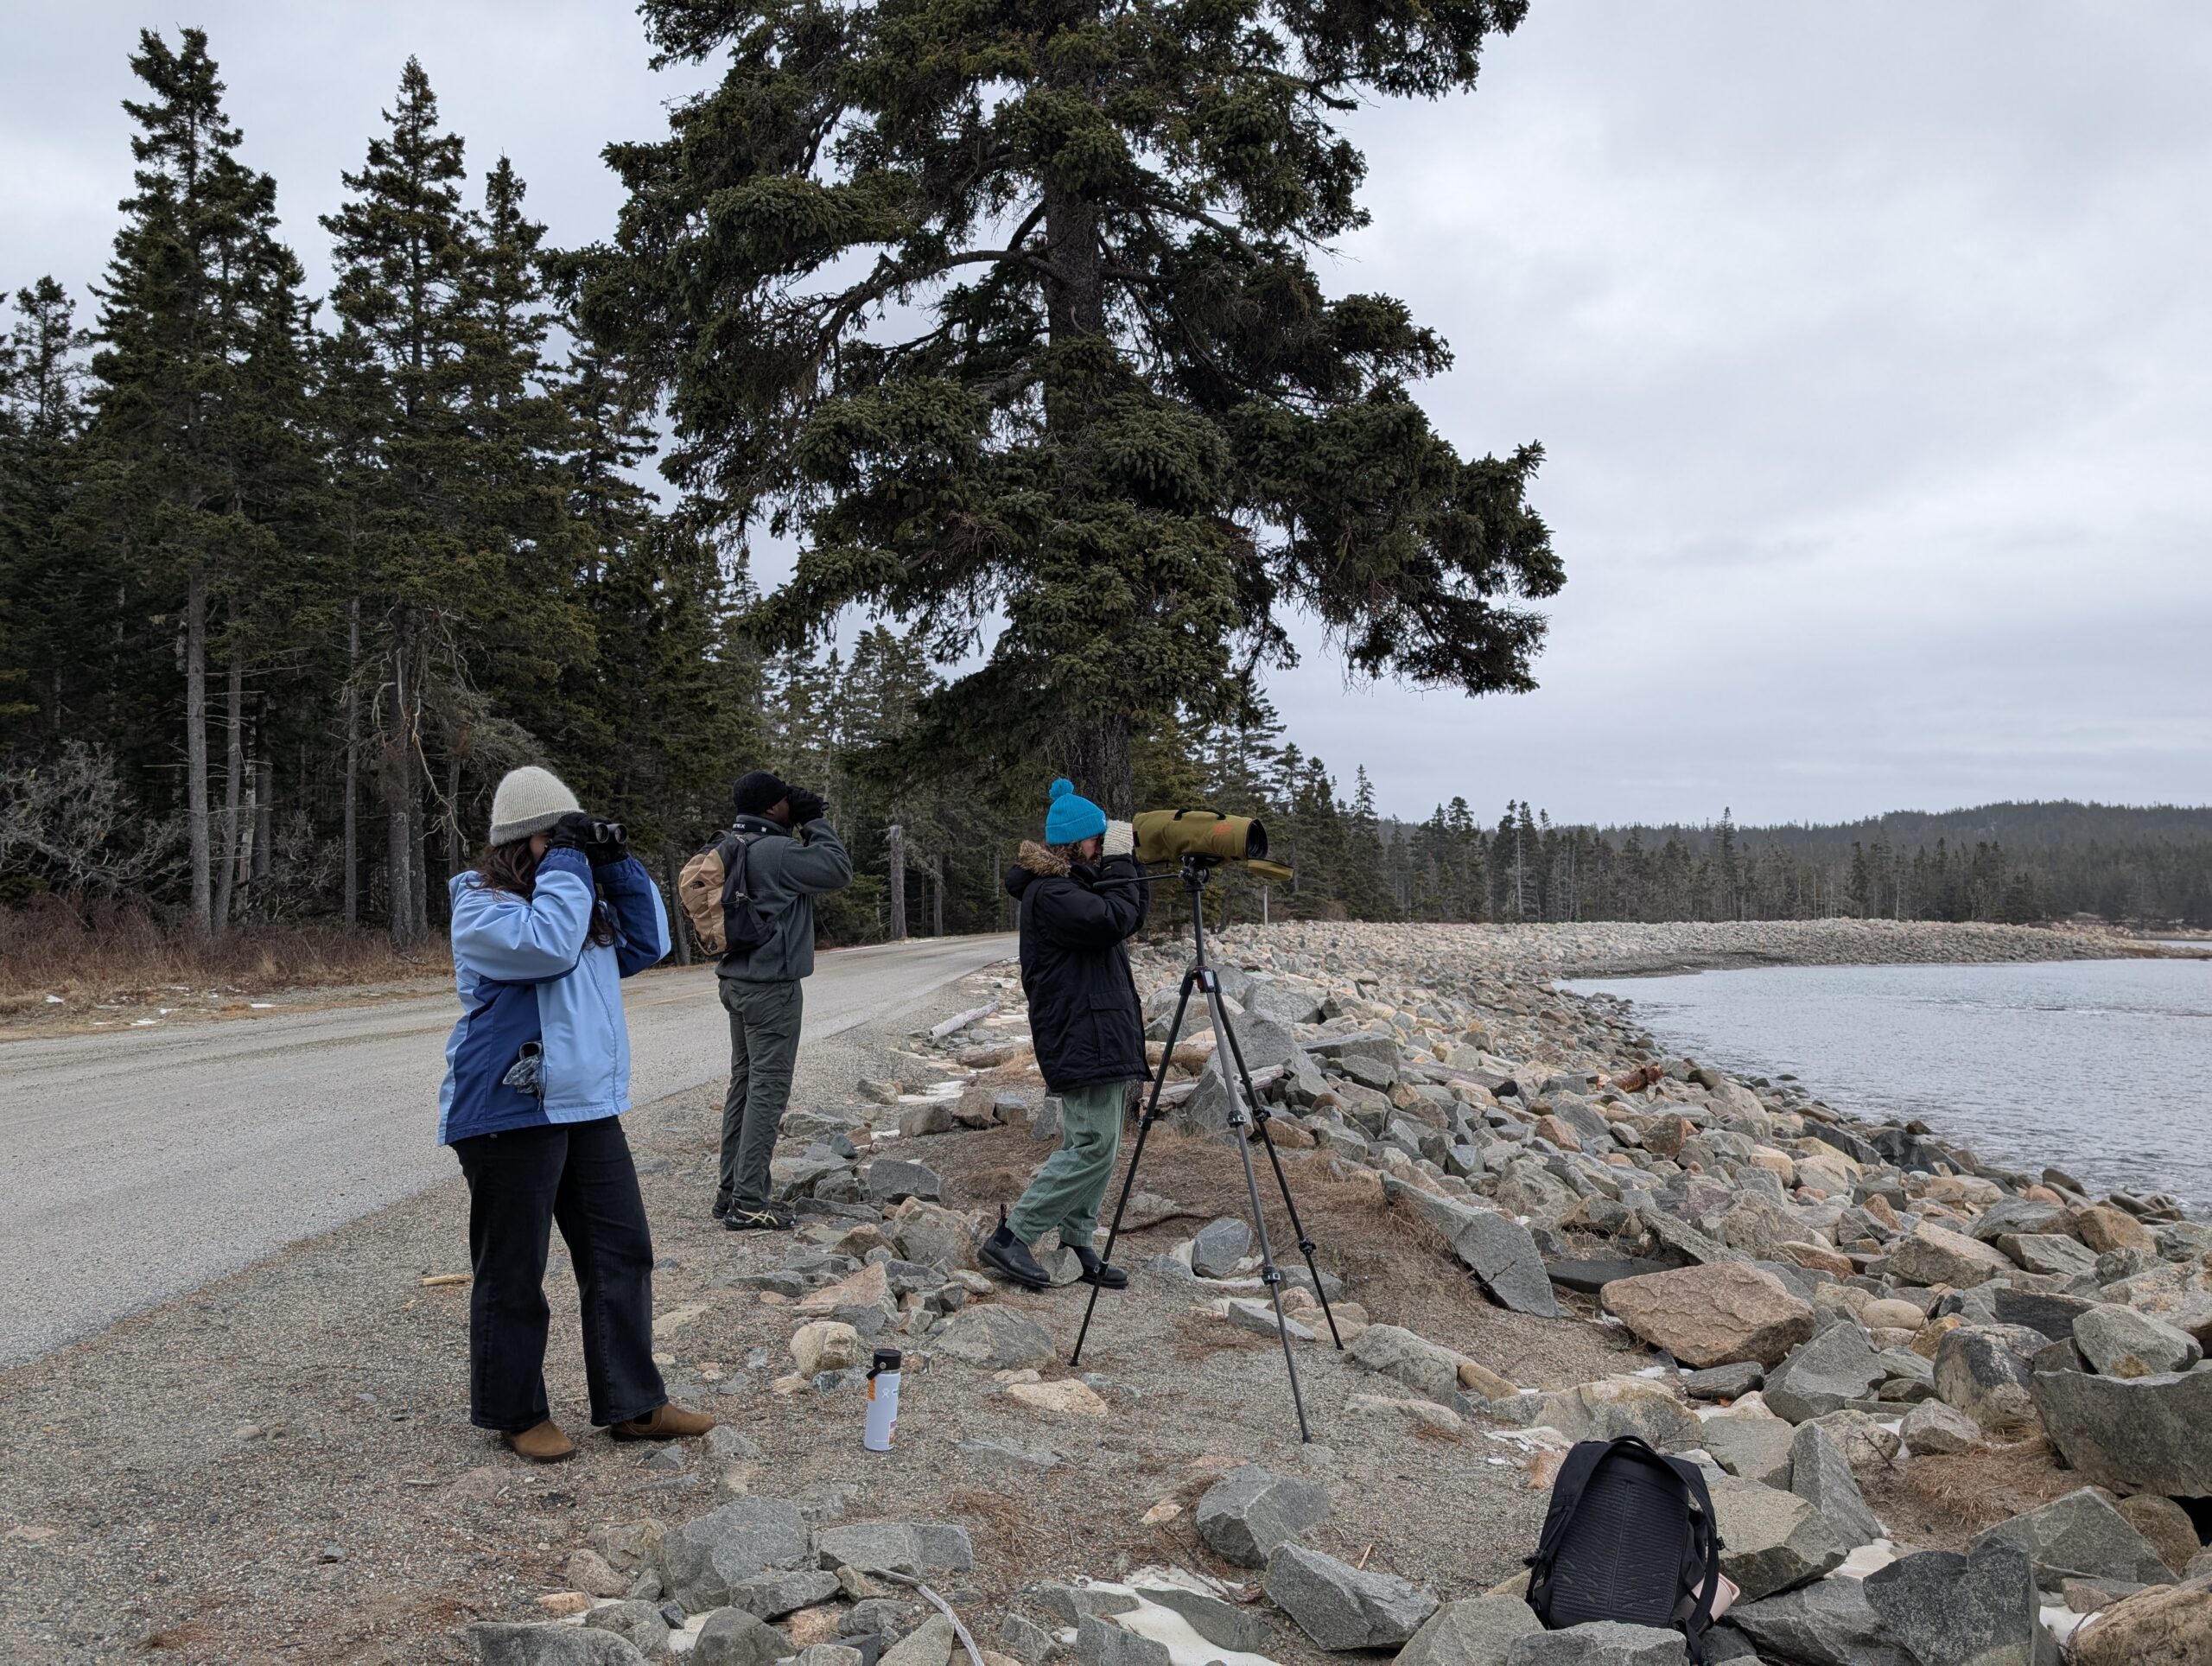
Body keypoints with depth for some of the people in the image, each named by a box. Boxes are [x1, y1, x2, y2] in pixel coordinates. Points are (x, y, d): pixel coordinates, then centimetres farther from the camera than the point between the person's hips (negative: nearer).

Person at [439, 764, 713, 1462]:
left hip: (590, 1107, 8)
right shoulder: (480, 906, -10)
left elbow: (645, 945, 12)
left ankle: (632, 1403, 17)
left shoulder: (584, 897, 16)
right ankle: (516, 1413, 18)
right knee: (513, 1271, 4)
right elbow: (547, 944, -27)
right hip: (509, 1113, -8)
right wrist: (565, 864, -18)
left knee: (621, 1252, 9)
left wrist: (618, 867, 3)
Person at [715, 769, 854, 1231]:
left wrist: (804, 828, 10)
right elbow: (839, 871, -16)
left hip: (739, 981, 10)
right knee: (768, 1089, -6)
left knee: (744, 1083, 14)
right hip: (771, 986, -10)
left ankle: (732, 1192, 18)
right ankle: (749, 1204, -6)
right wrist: (815, 823, -7)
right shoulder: (776, 851, -19)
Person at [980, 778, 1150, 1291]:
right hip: (1084, 1040, -11)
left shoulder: (1073, 884, 17)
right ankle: (1010, 1238, -8)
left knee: (1094, 1147, 13)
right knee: (1091, 1147, -11)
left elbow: (1134, 914, 21)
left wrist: (1128, 864, 9)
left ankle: (1077, 1247, 18)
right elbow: (1112, 920, -25)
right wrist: (1118, 865, -12)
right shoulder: (1049, 893, -15)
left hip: (1101, 1035, 11)